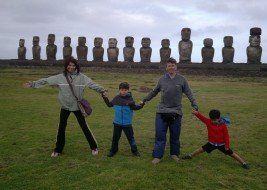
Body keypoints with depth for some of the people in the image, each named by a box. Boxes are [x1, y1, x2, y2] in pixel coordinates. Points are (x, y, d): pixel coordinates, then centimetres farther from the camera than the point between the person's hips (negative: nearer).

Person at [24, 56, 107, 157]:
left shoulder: (81, 77, -9)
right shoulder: (60, 77, -5)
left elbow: (92, 84, -15)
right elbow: (46, 81, -1)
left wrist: (102, 90, -29)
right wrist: (33, 84, -4)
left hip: (77, 106, -2)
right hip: (65, 107, 2)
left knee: (84, 126, 5)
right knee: (61, 128, 12)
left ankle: (94, 147, 20)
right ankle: (58, 150, 29)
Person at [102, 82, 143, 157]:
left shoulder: (130, 99, -8)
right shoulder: (116, 98, 0)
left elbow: (134, 107, -10)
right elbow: (110, 104, 13)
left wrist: (140, 106, -27)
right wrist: (105, 98, 4)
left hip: (127, 123, -2)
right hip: (117, 122, 2)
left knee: (130, 137, 9)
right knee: (115, 137, 13)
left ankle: (134, 150, 23)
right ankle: (113, 150, 29)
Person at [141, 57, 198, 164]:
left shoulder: (182, 79, 1)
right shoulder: (162, 79, 4)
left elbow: (189, 94, 1)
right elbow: (154, 92, 16)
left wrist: (195, 106, -9)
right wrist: (144, 100, 18)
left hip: (176, 112, 0)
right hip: (162, 112, 1)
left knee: (175, 136, 12)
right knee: (160, 135, 2)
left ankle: (174, 154, 29)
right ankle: (157, 156, 11)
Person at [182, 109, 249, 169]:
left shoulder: (223, 125, -17)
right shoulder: (208, 122, -11)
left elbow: (226, 136, -12)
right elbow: (202, 117, -27)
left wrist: (227, 145, -12)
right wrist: (196, 113, -47)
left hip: (221, 144, -2)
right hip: (212, 143, 3)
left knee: (231, 154, 3)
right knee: (201, 149, 8)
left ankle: (243, 163, 17)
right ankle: (190, 155, 25)